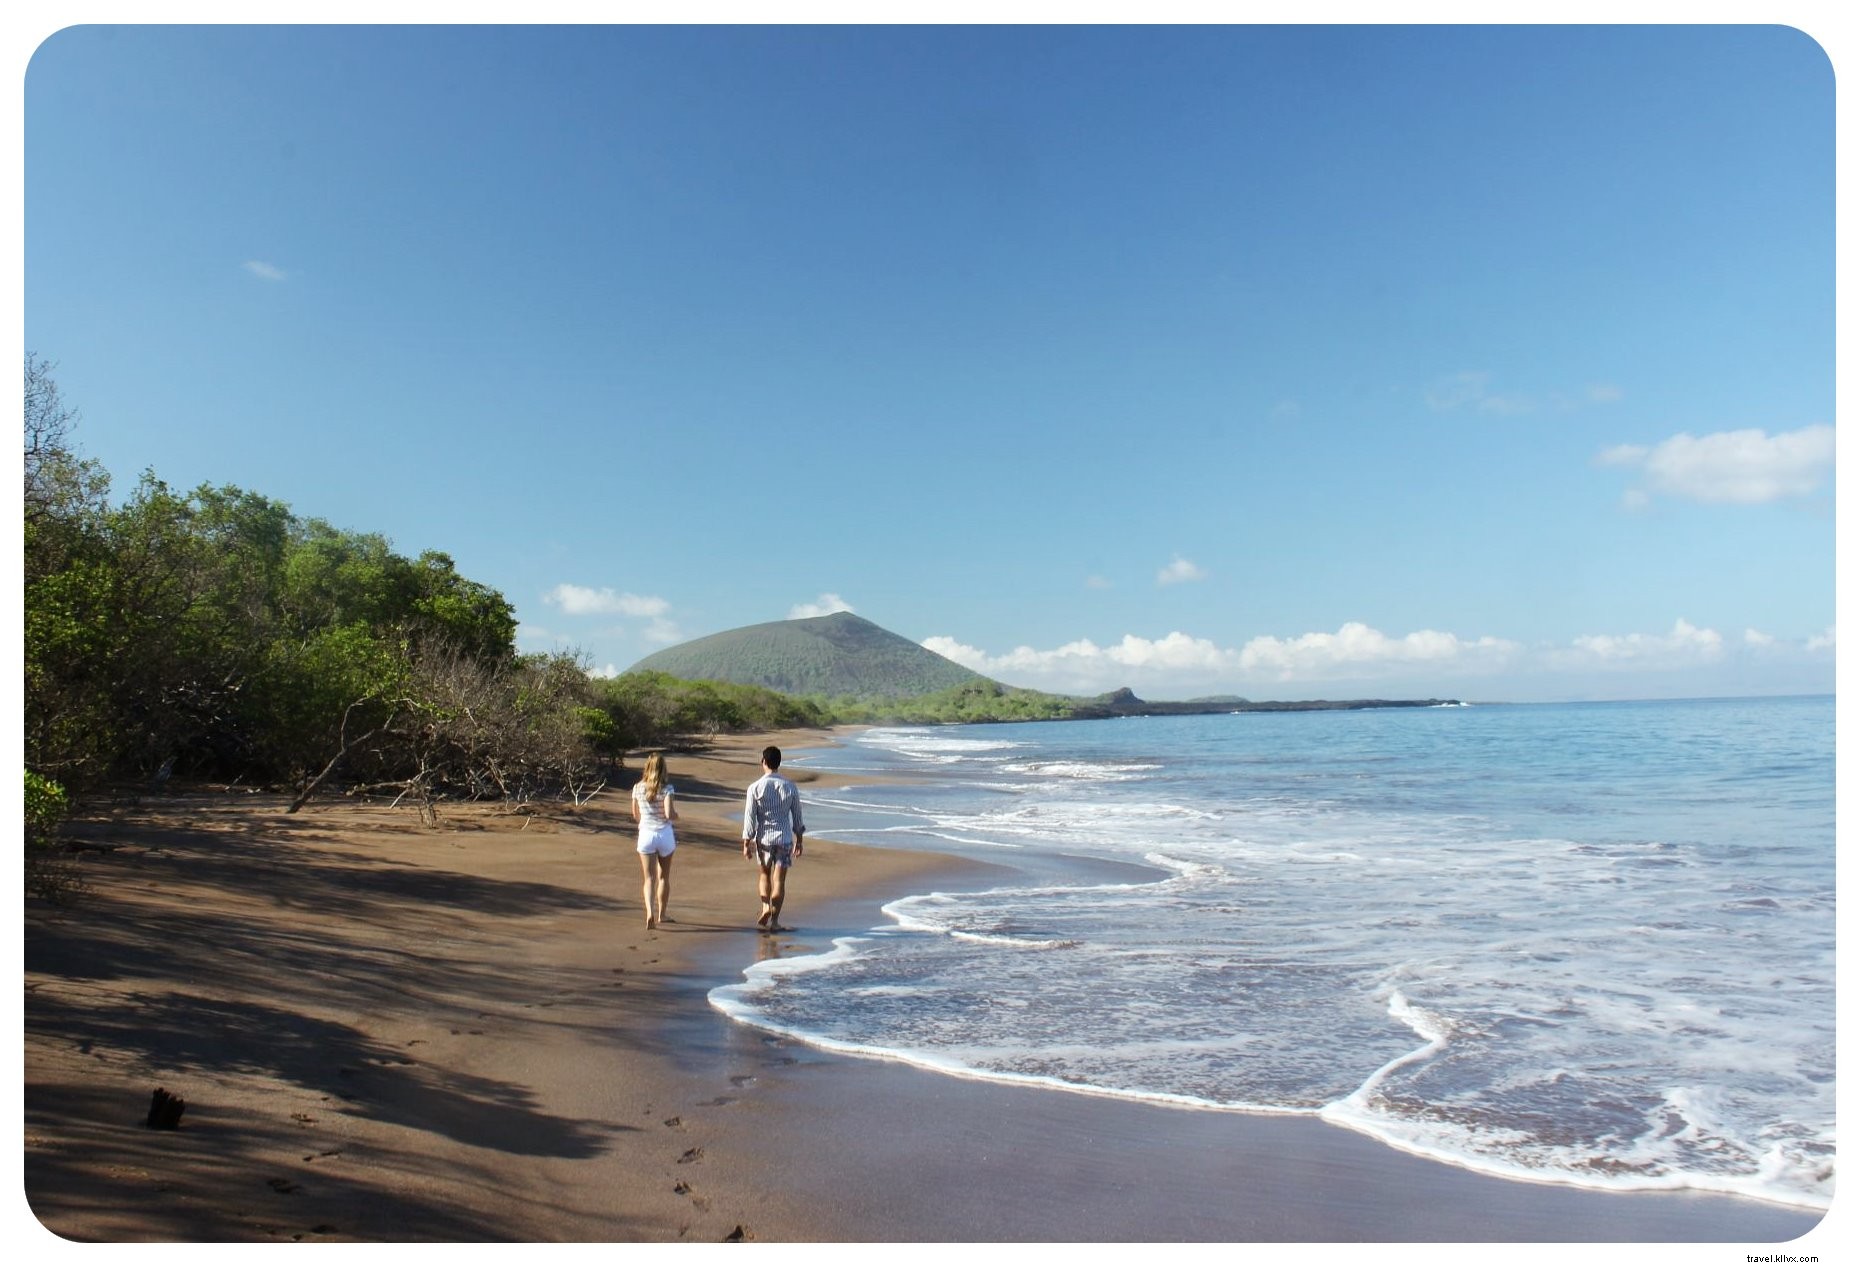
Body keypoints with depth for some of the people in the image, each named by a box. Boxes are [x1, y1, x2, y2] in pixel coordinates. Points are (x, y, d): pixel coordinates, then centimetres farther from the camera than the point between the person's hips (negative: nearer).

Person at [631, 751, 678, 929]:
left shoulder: (637, 788, 0)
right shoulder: (666, 789, -10)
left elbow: (635, 816, 8)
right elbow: (669, 814, -19)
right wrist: (677, 816, 2)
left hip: (645, 834, 1)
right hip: (665, 834, -1)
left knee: (649, 878, 3)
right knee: (664, 877, 17)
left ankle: (650, 912, -19)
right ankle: (662, 914, 27)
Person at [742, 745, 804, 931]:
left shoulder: (755, 788, -9)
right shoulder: (790, 787, -3)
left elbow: (750, 818, -6)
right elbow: (797, 816, 4)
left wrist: (746, 843, 2)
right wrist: (799, 840, 14)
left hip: (763, 838, -1)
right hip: (784, 838, 1)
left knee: (764, 875, 20)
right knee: (779, 880, 6)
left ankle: (766, 908, 3)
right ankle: (774, 921, 8)